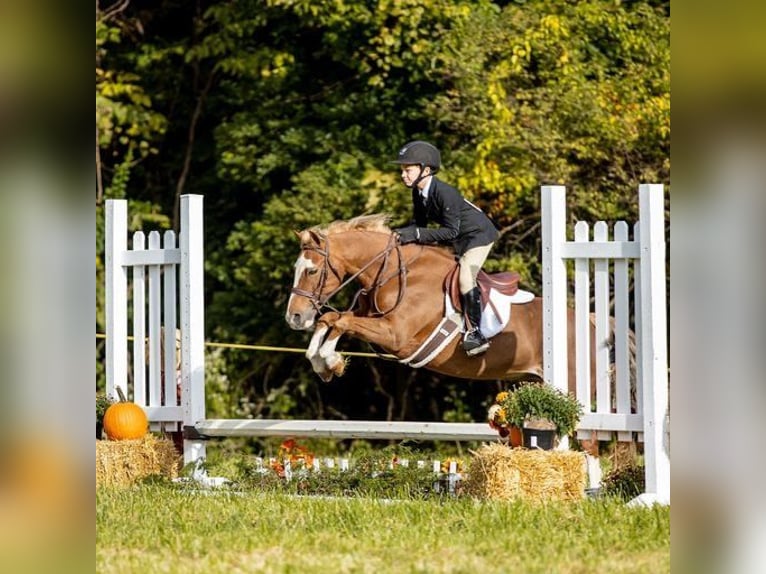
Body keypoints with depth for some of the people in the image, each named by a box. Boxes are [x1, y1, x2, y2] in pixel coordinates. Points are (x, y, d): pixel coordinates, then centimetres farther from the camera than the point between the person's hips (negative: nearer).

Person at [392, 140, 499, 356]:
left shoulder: (444, 193, -31)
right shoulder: (418, 193, -5)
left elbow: (451, 231, -32)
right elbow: (421, 224, 5)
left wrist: (416, 234, -36)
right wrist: (404, 233, -16)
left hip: (478, 234, -10)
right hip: (456, 242, 10)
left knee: (465, 277, -26)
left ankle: (475, 332, -24)